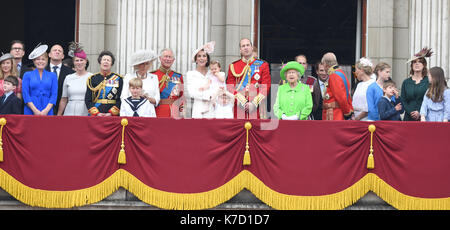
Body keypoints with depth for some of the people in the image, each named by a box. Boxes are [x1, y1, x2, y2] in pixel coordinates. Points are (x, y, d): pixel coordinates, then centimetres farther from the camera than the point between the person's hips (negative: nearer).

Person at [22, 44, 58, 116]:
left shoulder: (52, 76, 12)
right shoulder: (27, 75, 9)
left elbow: (54, 94, 5)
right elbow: (25, 94, 1)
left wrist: (46, 110, -9)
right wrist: (35, 111, -10)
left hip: (47, 113, 1)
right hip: (30, 112, -1)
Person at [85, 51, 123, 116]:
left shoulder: (118, 79, 6)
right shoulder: (92, 79, 9)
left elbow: (120, 99, 1)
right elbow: (87, 100, 4)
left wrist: (111, 113, -11)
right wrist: (96, 113, -9)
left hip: (113, 116, -1)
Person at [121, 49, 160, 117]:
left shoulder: (154, 78, 14)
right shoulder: (128, 77, 10)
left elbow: (157, 100, 12)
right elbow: (123, 98, 5)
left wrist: (148, 98, -8)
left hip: (149, 112, 1)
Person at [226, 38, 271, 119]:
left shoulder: (263, 65, 9)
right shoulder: (233, 66, 10)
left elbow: (266, 87, 2)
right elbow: (230, 87, 4)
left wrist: (254, 103, -10)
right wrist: (243, 102, -10)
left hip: (257, 106, 0)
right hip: (239, 108, 0)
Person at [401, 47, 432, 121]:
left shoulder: (429, 81, 3)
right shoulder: (406, 82, 12)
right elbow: (403, 101, 8)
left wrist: (420, 113, -12)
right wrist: (411, 112, -8)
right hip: (409, 118, 2)